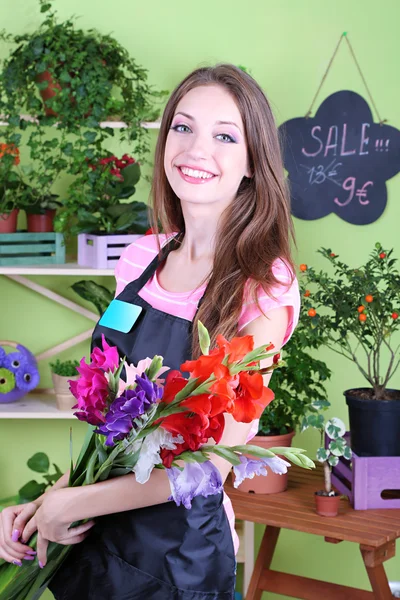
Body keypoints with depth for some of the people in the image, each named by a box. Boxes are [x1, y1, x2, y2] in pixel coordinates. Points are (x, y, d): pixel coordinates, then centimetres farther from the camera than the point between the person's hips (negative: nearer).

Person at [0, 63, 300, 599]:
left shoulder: (263, 286, -18)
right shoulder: (142, 259, 0)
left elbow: (213, 459, -19)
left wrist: (71, 503, -14)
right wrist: (45, 502, -6)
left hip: (178, 554, -5)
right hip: (94, 534, 5)